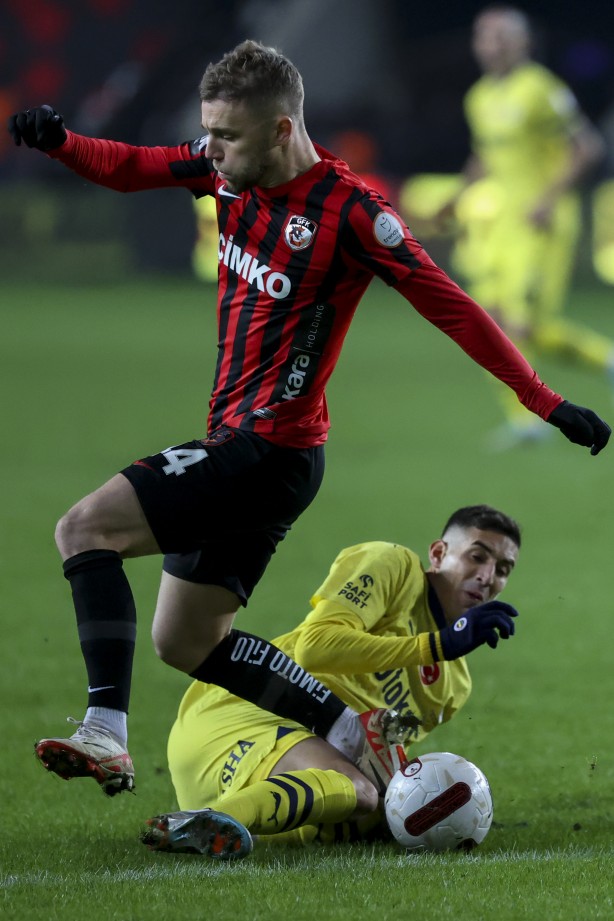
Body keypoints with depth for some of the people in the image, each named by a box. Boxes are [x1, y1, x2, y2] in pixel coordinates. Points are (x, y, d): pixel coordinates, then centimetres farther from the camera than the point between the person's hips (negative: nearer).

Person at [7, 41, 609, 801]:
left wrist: (548, 404, -13)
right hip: (233, 443, 9)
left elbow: (451, 308, -14)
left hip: (270, 450, -9)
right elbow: (129, 169, 12)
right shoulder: (233, 169, 3)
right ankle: (350, 730, 15)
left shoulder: (350, 211, -18)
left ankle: (105, 736, -24)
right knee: (184, 642, 12)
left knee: (84, 529, -17)